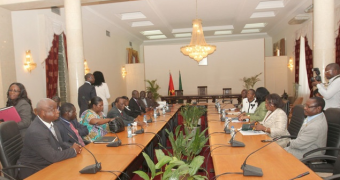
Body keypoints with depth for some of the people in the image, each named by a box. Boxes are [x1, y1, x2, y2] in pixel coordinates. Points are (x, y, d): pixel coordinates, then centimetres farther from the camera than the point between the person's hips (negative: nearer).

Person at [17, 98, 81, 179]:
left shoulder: (49, 122, -2)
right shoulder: (35, 132, -27)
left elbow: (58, 144, 11)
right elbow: (53, 157, -27)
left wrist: (71, 148, -8)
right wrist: (73, 150, -14)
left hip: (50, 164, 7)